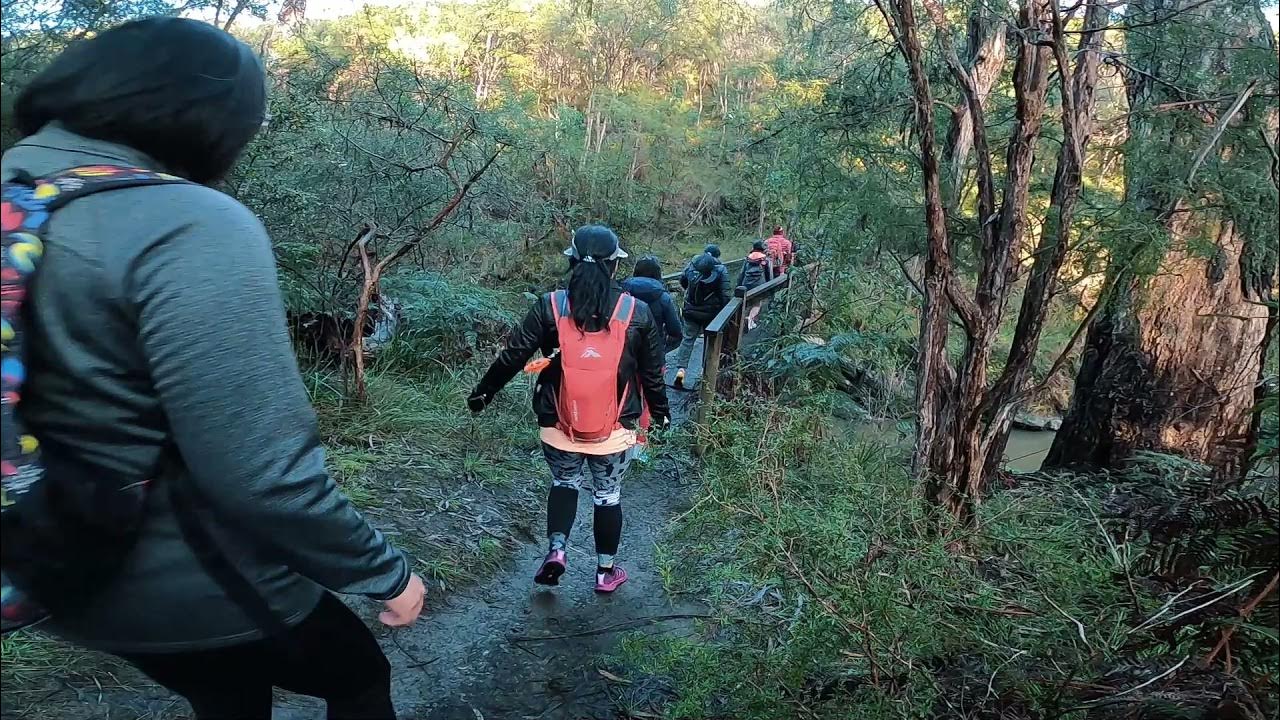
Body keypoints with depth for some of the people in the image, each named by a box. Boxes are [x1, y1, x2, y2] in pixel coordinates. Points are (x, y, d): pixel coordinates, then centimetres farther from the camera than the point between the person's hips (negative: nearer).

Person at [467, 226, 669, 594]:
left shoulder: (550, 306, -8)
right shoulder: (637, 313, -6)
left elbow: (512, 357, -3)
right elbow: (652, 372, 4)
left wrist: (484, 391, 12)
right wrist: (660, 411, 21)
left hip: (559, 425, 0)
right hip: (615, 429, 0)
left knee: (564, 482, 25)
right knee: (608, 494, 18)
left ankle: (556, 549, 9)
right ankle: (606, 571, 29)